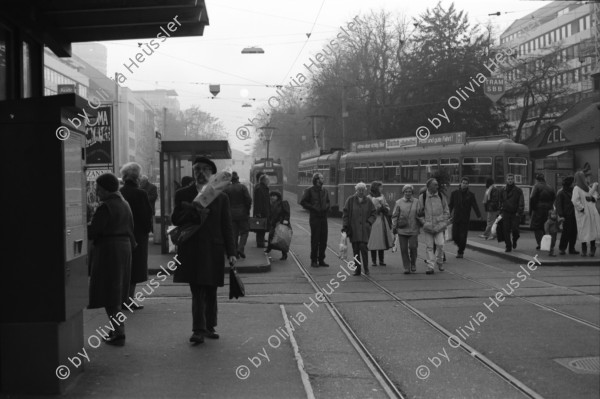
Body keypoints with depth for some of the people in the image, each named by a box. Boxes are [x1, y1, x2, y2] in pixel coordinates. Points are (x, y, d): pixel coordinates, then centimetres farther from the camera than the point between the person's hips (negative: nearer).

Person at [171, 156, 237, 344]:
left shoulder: (221, 197, 8)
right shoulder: (183, 194, 7)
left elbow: (226, 226, 6)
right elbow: (175, 219, -3)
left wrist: (231, 252, 0)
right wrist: (194, 211, -17)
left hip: (213, 251, 1)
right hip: (191, 250, -1)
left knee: (211, 291, 9)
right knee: (198, 292, -7)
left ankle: (209, 327, 20)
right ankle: (198, 330, -8)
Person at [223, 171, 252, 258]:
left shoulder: (226, 189, 2)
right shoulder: (243, 187, -4)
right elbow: (249, 200, -11)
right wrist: (247, 209, 2)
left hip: (231, 214, 2)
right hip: (242, 213, -2)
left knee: (233, 233, 8)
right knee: (244, 232, 7)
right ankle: (241, 249, -12)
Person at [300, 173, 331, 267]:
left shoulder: (324, 191, 13)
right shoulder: (309, 191, -3)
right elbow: (303, 202, -5)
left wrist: (326, 208, 4)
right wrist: (313, 208, -12)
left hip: (324, 217, 5)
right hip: (315, 217, -5)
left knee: (323, 240, 6)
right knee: (315, 240, -3)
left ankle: (321, 260, 15)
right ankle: (313, 260, 5)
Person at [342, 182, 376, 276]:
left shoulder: (368, 201, 5)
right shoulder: (350, 200, 3)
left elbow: (374, 213, 10)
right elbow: (345, 214, 2)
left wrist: (369, 222, -6)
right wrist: (345, 227, -5)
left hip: (364, 229, -1)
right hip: (353, 229, 1)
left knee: (363, 247, -12)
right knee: (355, 249, 2)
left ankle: (366, 268, 1)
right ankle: (357, 269, 9)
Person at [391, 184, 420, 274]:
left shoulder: (416, 202, 6)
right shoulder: (399, 202, 4)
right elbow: (394, 216, 7)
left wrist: (420, 226, 7)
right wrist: (394, 227, 2)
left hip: (413, 229, 0)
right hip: (402, 230, 0)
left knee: (413, 247, -6)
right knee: (403, 249, 1)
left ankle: (413, 264, 18)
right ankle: (406, 267, 10)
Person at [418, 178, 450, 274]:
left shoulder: (441, 196, 2)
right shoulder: (423, 197, -2)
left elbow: (446, 211, 10)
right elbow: (419, 212, 5)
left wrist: (444, 222, 1)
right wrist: (424, 222, -4)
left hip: (439, 226, 1)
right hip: (428, 226, 0)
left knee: (440, 244, -9)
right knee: (429, 246, 1)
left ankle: (439, 261, 17)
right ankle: (430, 266, 7)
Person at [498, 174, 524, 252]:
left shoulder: (518, 190, 1)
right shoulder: (502, 191, 10)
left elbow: (521, 203, -1)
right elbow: (500, 202, 16)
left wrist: (519, 212, -10)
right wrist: (501, 212, 7)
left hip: (515, 213, -2)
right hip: (506, 213, 2)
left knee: (515, 229, -10)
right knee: (506, 230, -3)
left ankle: (514, 241, 21)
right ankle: (508, 246, 5)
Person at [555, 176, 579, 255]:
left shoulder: (573, 191, 16)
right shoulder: (561, 193, -4)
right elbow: (557, 204, -7)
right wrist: (561, 215, -15)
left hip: (573, 215, 6)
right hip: (567, 216, -6)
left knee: (574, 233, 5)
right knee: (566, 232, -7)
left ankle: (572, 249, 13)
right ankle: (562, 248, 4)